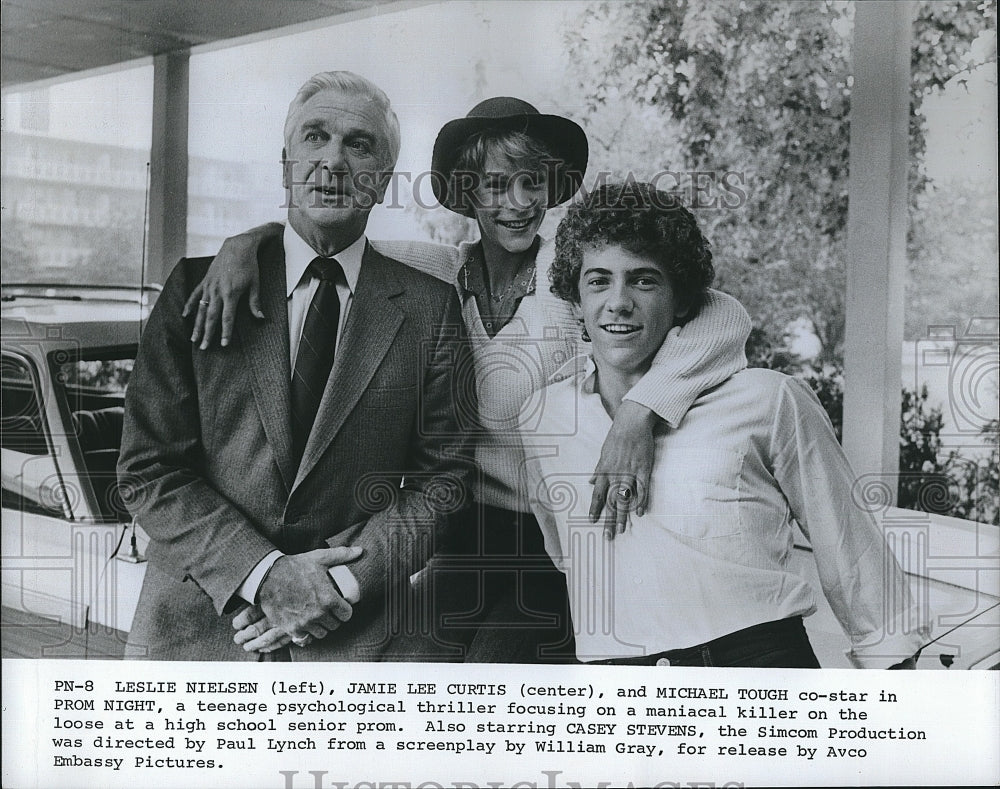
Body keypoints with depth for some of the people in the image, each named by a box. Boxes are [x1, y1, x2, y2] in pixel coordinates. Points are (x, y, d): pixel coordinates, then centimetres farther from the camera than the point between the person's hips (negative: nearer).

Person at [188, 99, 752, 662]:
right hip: (456, 543, 4)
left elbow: (725, 318, -20)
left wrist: (636, 416, -33)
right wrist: (247, 242, -12)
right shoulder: (437, 274, 1)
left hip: (552, 551, -3)